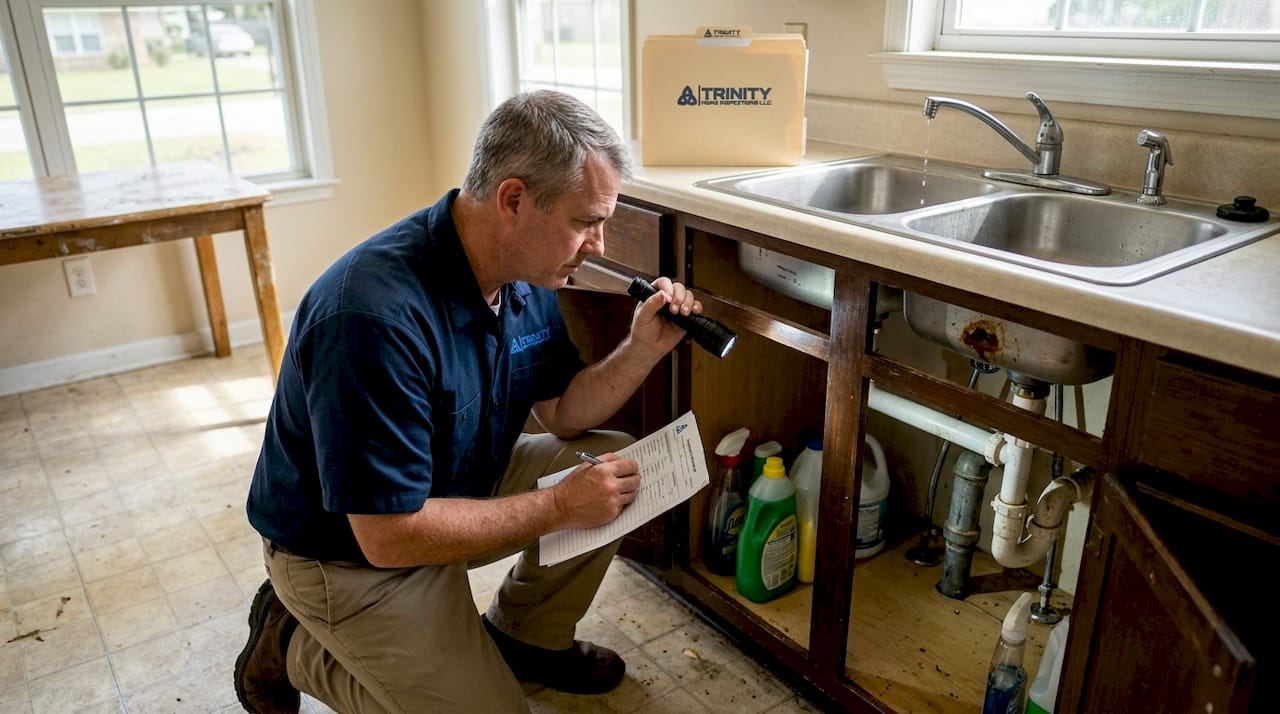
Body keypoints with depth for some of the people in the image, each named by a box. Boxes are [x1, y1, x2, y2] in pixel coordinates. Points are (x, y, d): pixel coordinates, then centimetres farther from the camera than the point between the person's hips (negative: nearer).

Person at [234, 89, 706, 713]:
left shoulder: (524, 274, -9)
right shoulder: (375, 316, -36)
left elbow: (561, 414, 1)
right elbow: (390, 536, -32)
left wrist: (642, 348, -16)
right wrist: (558, 508, -26)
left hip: (460, 486, 8)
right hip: (350, 552, -7)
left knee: (616, 463, -4)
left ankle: (523, 637, 17)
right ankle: (294, 646, 11)